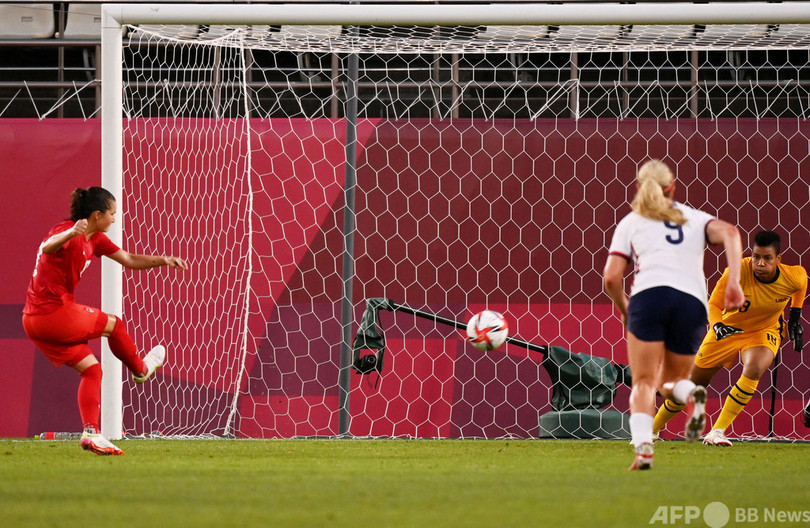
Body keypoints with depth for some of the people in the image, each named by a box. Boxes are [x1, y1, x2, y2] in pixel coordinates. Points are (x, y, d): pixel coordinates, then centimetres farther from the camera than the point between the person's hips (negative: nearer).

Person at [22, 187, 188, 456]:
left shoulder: (95, 240, 13)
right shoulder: (67, 232, -18)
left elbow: (129, 260, 20)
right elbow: (48, 247, -42)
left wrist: (164, 260, 6)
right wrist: (71, 233, -63)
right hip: (54, 313, -10)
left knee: (91, 368, 8)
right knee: (113, 325, 9)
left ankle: (91, 433, 0)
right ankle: (141, 369, 34)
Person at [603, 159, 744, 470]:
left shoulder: (631, 222, 21)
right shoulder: (694, 217, 27)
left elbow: (611, 278, 11)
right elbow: (730, 232, 5)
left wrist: (625, 311, 29)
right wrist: (734, 283, -3)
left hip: (650, 293, -2)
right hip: (693, 302, 2)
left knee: (644, 383, 1)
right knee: (671, 381, 20)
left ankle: (643, 446, -28)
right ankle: (692, 395, -19)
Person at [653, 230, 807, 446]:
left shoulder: (793, 278, -23)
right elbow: (713, 304, -21)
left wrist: (795, 316, 5)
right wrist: (717, 325, -42)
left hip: (765, 331, 0)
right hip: (729, 328, 0)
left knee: (754, 369, -33)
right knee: (692, 383, 8)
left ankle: (717, 431, -25)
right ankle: (653, 428, 32)